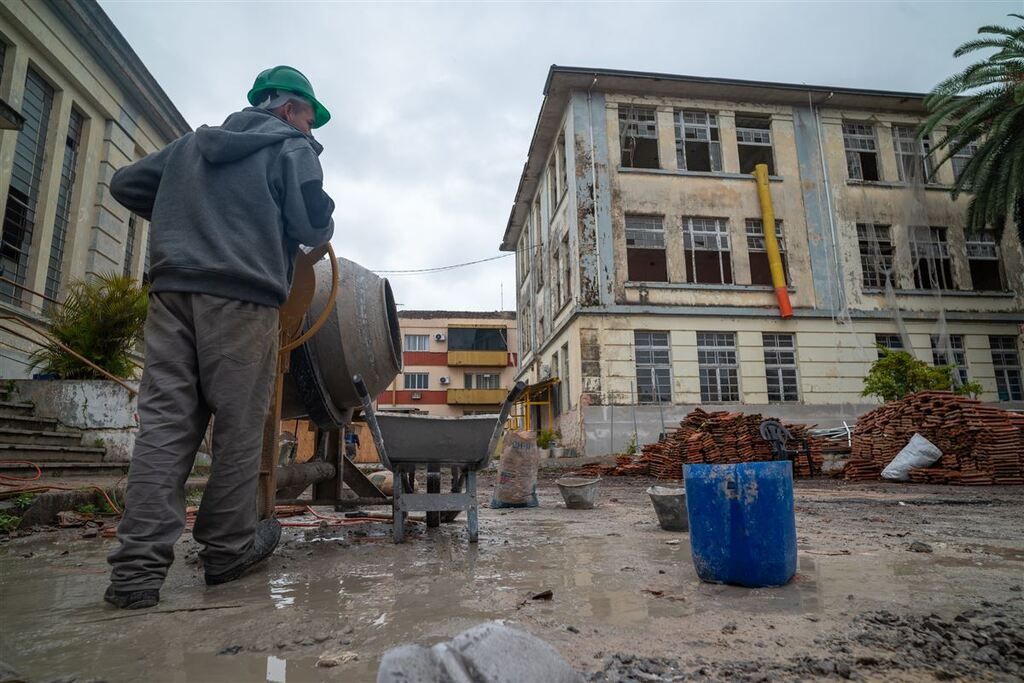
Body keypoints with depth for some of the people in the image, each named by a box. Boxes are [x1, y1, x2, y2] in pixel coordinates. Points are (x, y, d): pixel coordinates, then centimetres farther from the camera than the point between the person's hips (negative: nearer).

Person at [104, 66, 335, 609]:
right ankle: (228, 548, 12)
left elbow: (124, 183, 29)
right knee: (239, 427, 2)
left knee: (163, 421, 1)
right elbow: (314, 227, -4)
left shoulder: (193, 143, 26)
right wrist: (319, 231, 19)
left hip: (172, 290, 6)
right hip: (242, 298, -5)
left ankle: (139, 564, -2)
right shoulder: (292, 147, 7)